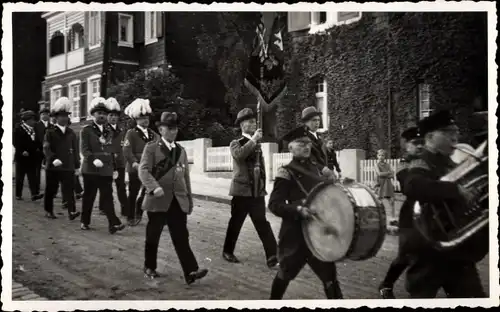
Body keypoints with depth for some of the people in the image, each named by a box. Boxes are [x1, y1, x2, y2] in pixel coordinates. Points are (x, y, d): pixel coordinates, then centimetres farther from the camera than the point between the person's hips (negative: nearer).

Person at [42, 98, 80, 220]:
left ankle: (72, 211, -14)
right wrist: (53, 159, -28)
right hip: (53, 167, -2)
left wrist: (76, 166, 10)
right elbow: (46, 148, -12)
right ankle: (49, 211, 22)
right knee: (51, 190, 8)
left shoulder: (71, 133, 10)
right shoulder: (50, 132, -1)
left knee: (69, 189, -7)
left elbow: (75, 150, 13)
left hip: (68, 167, 2)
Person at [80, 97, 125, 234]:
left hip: (106, 170, 4)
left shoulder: (109, 132, 16)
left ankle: (113, 223, -3)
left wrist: (114, 168, 16)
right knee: (89, 197, 4)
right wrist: (94, 159, -29)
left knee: (108, 197, -2)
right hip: (91, 170, -4)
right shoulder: (86, 130, -2)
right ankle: (85, 222, 12)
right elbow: (84, 149, -12)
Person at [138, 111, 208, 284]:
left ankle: (191, 272, -9)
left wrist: (190, 199, 14)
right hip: (158, 201, -3)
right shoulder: (151, 147, 0)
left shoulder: (181, 151, 16)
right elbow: (143, 170, -13)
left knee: (182, 238, -3)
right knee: (153, 236, 9)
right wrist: (154, 187, -30)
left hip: (178, 201, 3)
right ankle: (149, 267, 26)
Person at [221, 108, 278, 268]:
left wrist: (263, 186, 19)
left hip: (258, 191, 4)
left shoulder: (257, 144, 15)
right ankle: (228, 252, 23)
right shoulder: (236, 143, -2)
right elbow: (238, 154, -26)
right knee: (235, 223, 6)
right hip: (242, 191, -4)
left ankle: (272, 256, -4)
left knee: (262, 223, -1)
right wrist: (253, 140, -22)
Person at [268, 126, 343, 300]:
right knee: (286, 273, 13)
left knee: (329, 275, 2)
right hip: (295, 233, -5)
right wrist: (298, 209, -29)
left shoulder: (317, 169, 11)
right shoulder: (286, 172, -10)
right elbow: (274, 204, -16)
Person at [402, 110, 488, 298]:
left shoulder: (452, 167, 12)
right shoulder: (421, 166, -15)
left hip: (459, 253, 8)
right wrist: (456, 190, -37)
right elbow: (412, 187, -39)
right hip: (429, 254, -8)